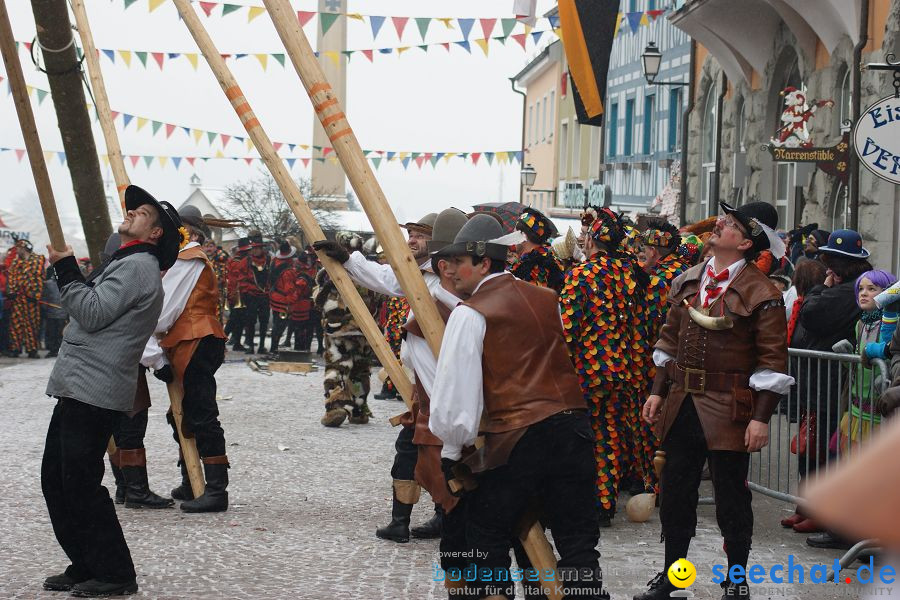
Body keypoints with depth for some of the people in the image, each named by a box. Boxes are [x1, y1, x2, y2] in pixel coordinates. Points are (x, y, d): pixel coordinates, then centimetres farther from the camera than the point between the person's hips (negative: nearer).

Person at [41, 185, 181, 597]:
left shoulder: (137, 266, -10)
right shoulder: (128, 264, 23)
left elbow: (92, 314, -19)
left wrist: (66, 269, -11)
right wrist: (67, 271, 16)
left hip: (94, 394, -10)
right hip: (78, 389, 10)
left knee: (81, 484, -11)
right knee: (55, 481, 11)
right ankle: (86, 567, 17)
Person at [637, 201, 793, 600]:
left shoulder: (761, 293, -10)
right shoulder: (687, 282, 9)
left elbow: (773, 358, -11)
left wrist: (761, 417, -16)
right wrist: (658, 391, 11)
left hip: (728, 411, -6)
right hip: (681, 403, 6)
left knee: (731, 496, 5)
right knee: (674, 492, 12)